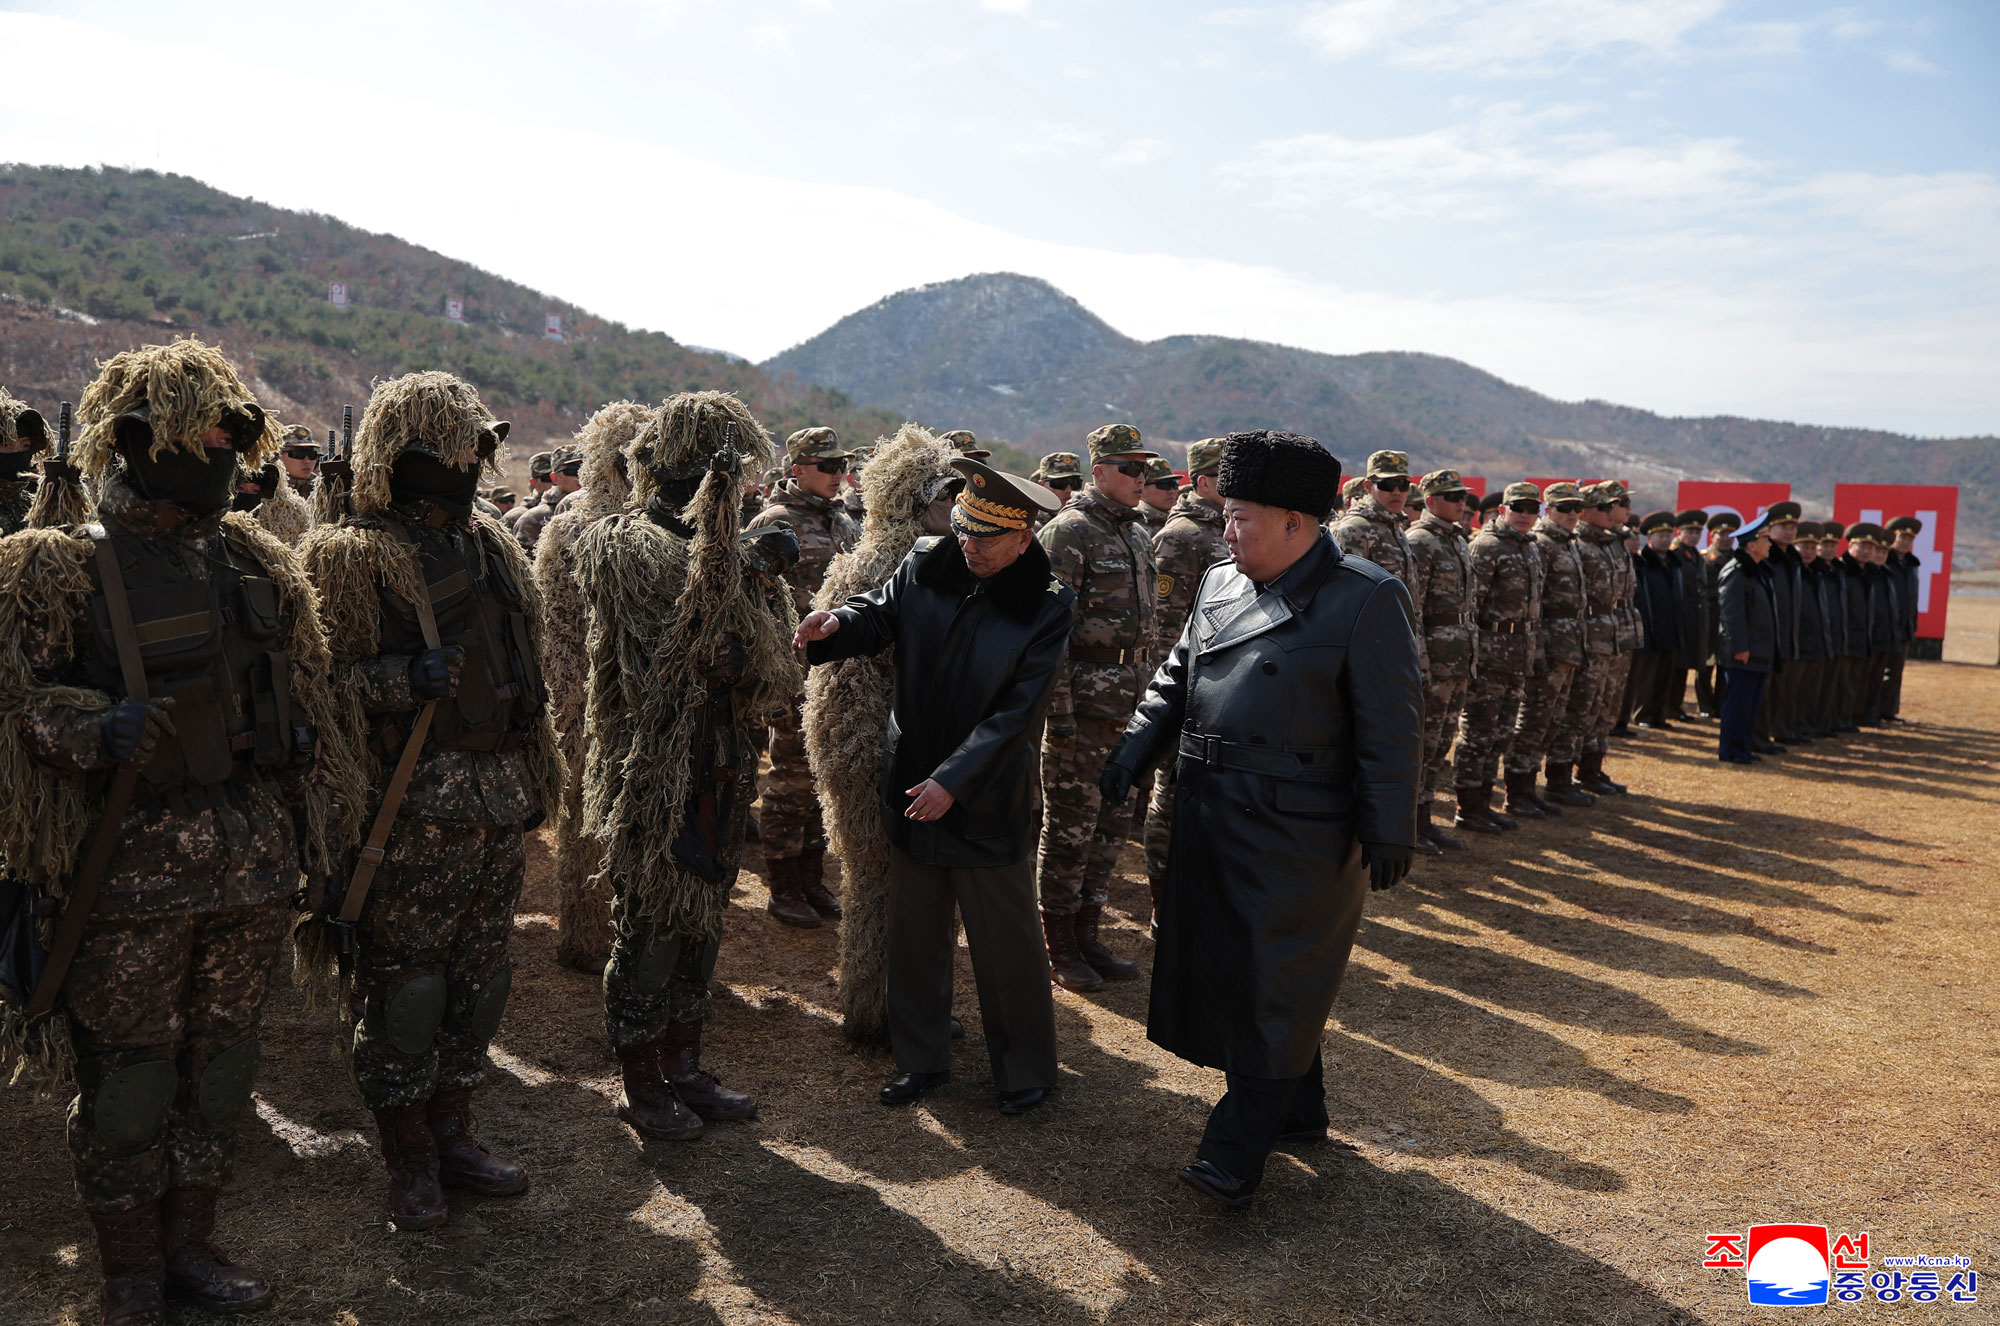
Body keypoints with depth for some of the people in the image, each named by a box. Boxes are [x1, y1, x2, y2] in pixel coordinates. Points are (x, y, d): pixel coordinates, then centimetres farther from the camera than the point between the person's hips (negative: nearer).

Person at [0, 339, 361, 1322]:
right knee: (127, 1078, 7)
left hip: (251, 862, 5)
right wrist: (92, 728, -25)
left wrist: (316, 813, 13)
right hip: (130, 868, -5)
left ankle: (190, 1245, 33)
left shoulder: (256, 560, 9)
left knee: (220, 1065, 16)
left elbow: (306, 686, 17)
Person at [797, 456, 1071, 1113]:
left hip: (988, 804, -4)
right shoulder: (925, 565, -3)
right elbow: (882, 614, 10)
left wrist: (952, 781, -23)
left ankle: (1025, 1070, 26)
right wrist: (839, 622, -14)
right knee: (914, 933, 15)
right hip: (912, 788, 4)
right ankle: (921, 1059, 32)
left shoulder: (1046, 608, -14)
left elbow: (1016, 714, -18)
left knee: (1006, 942, 7)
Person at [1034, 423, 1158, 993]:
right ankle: (1060, 949, 12)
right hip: (1085, 698, -8)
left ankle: (1088, 935, 25)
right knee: (1069, 825, 0)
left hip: (1130, 703, 8)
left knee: (1111, 823, 13)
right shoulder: (1068, 533, -11)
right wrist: (1059, 711, -19)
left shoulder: (1138, 536, 15)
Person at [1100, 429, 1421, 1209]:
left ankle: (1238, 1151, 8)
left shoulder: (1366, 599, -11)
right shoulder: (1220, 587, 10)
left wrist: (1389, 832, -14)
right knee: (1228, 967, 15)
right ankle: (1299, 1111, 34)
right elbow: (1175, 680, 17)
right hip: (1212, 819, 7)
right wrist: (1137, 746, 2)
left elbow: (1390, 728, -12)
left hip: (1301, 832, -7)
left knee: (1274, 983, -1)